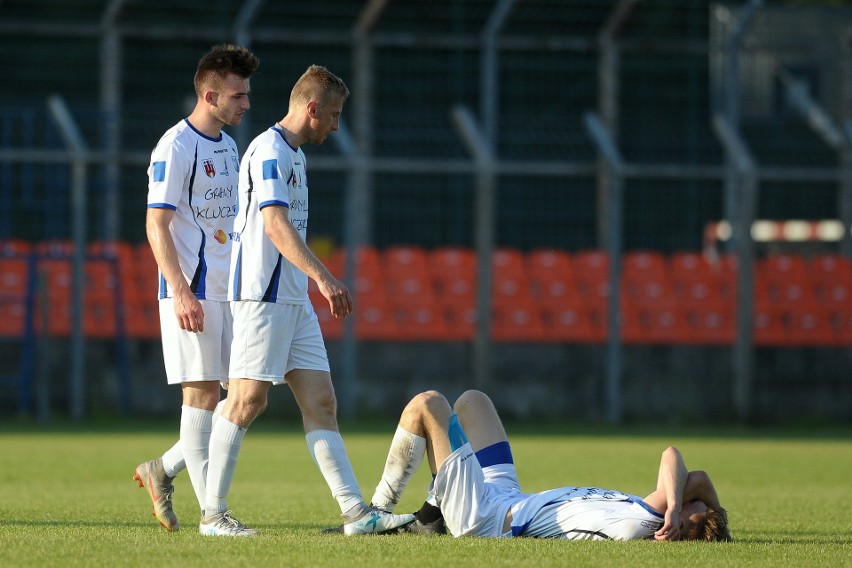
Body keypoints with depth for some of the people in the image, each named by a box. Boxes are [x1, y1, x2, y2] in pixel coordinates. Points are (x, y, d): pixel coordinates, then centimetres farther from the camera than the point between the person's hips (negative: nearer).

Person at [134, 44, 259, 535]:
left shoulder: (227, 146, 16)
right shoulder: (176, 147, -11)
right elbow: (156, 226, -15)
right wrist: (181, 293, -22)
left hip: (231, 292, 8)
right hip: (193, 292, -8)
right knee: (201, 393, -7)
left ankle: (163, 470, 16)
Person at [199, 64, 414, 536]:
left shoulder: (293, 154, 19)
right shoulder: (269, 151, -12)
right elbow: (276, 224, -24)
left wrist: (318, 283, 24)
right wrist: (323, 277, -33)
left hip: (294, 299, 10)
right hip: (262, 297, -10)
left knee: (321, 402, 3)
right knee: (247, 400, -7)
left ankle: (356, 512, -1)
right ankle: (212, 512, -1)